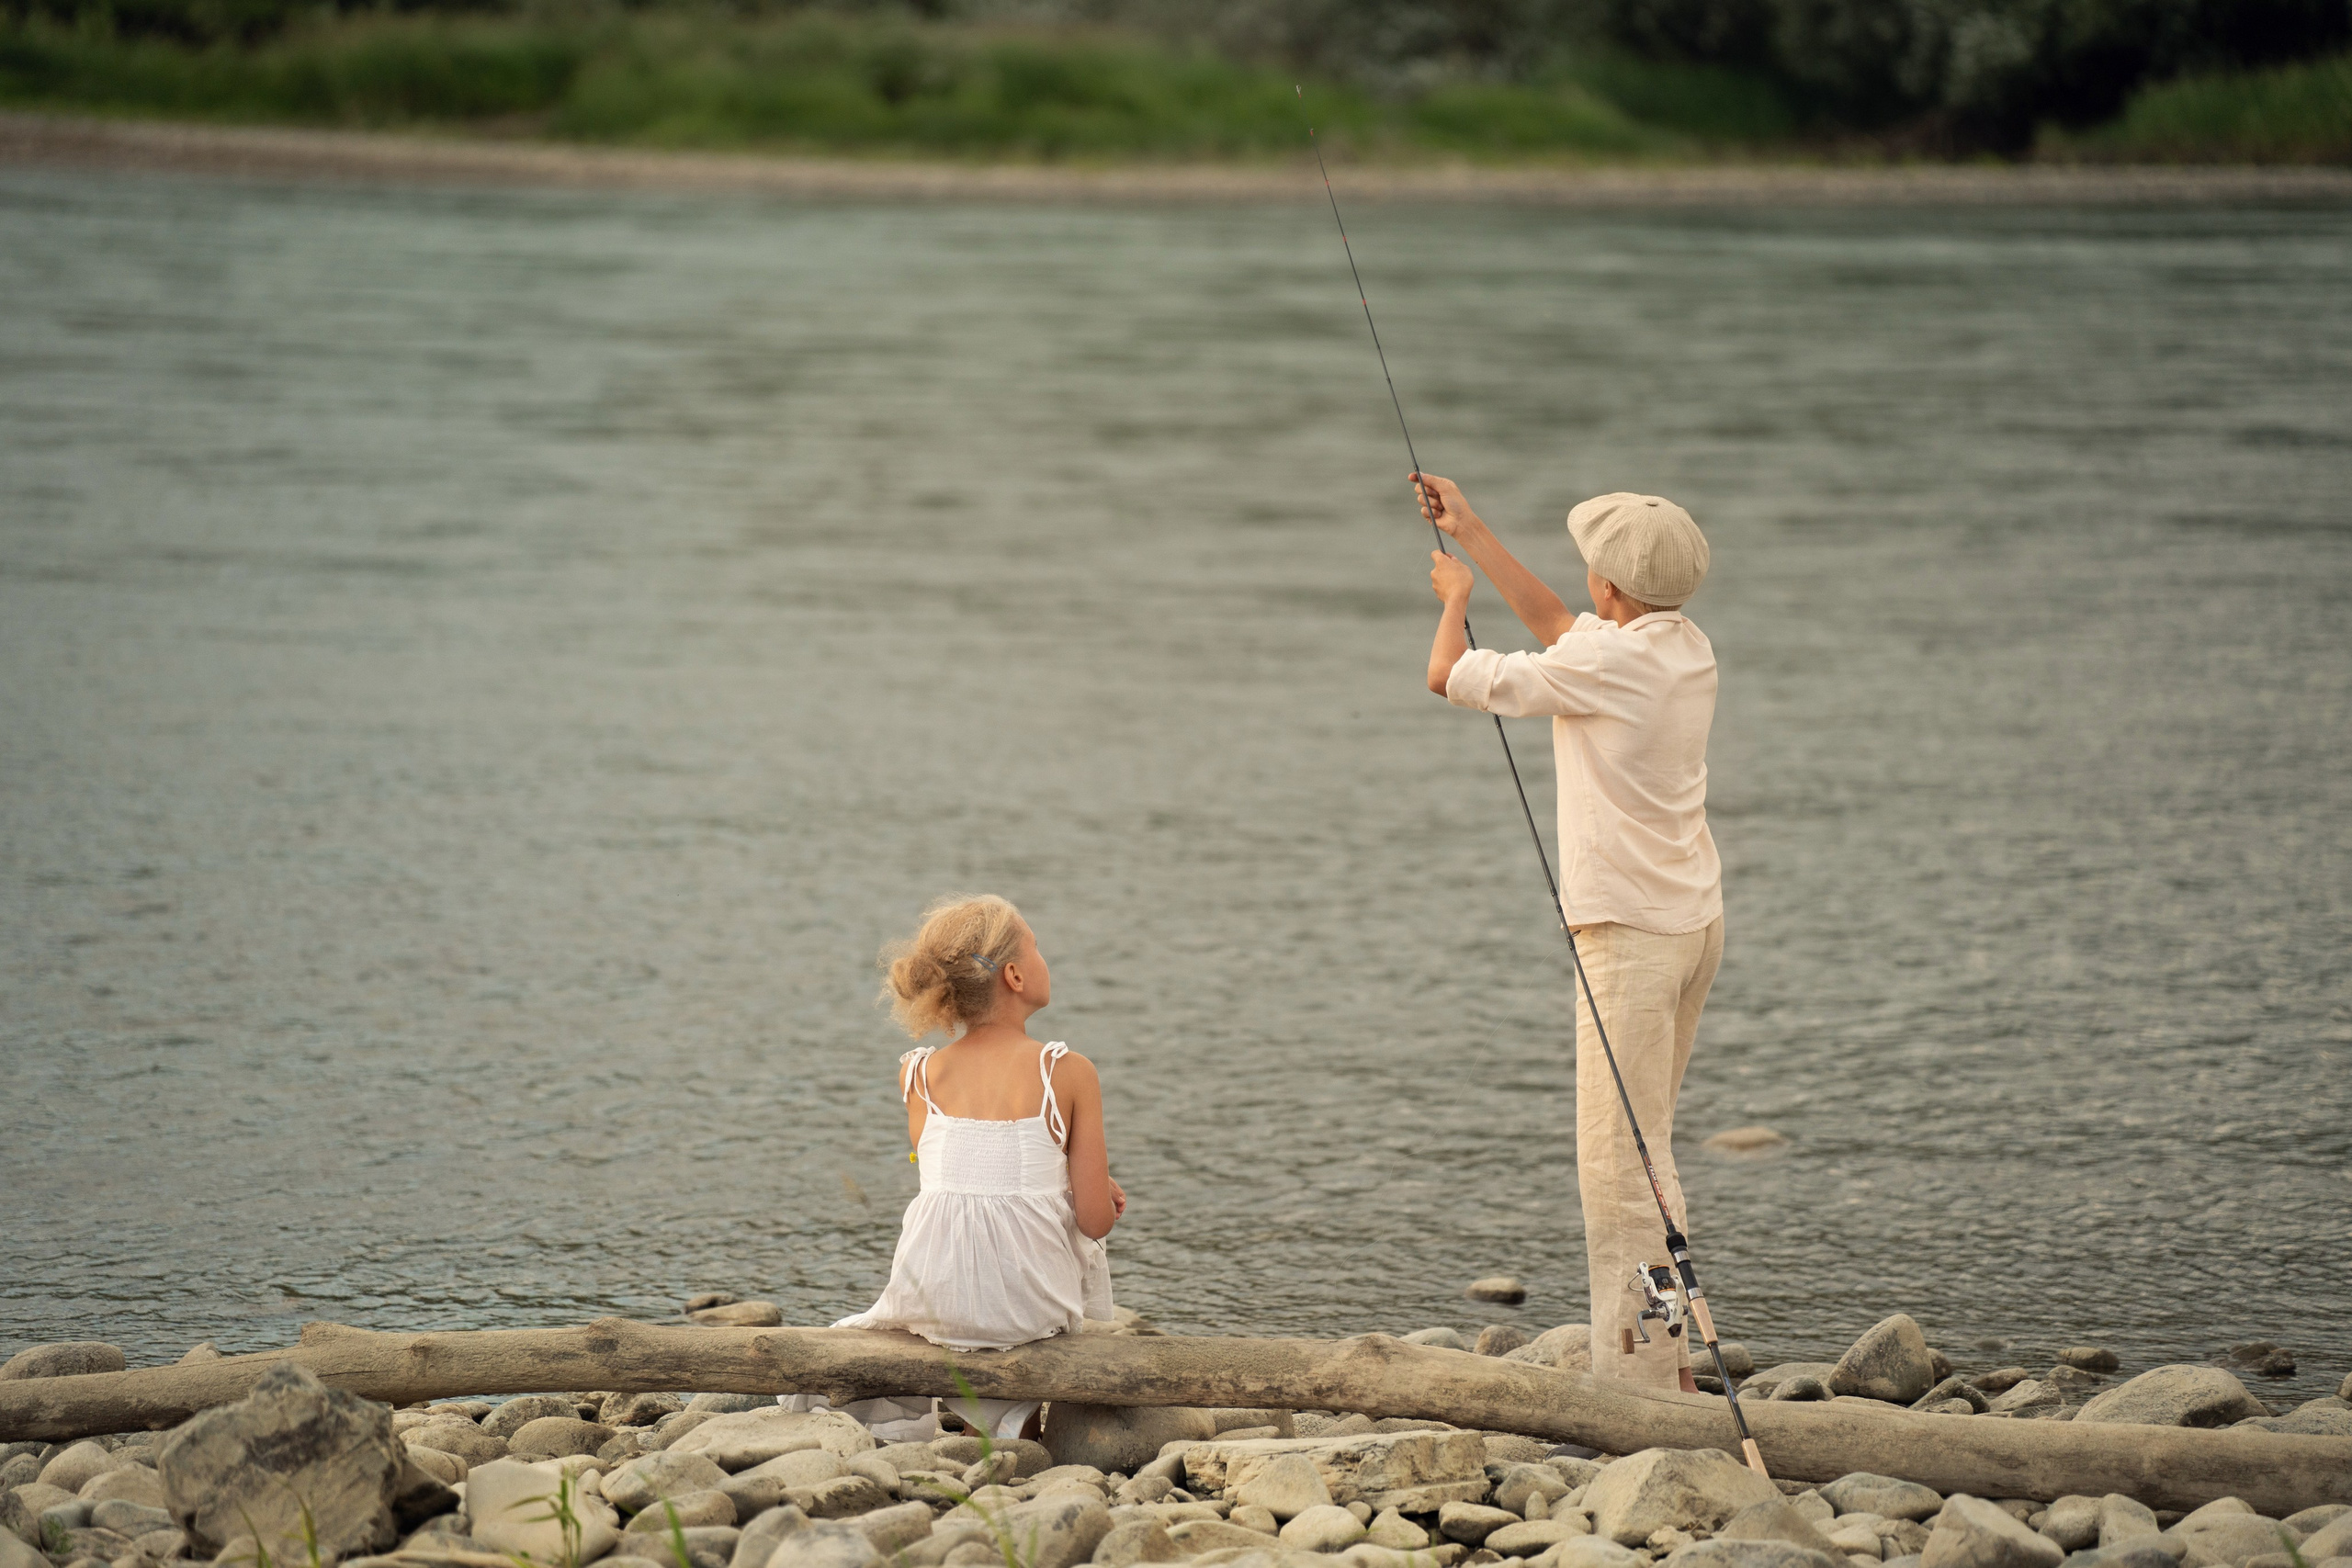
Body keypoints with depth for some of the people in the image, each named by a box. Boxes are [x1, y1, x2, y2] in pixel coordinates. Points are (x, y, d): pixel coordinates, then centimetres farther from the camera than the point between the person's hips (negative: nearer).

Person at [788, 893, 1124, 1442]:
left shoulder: (919, 1075, 2)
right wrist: (1105, 1200, 14)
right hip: (1032, 1306, -2)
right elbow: (1094, 1219, -6)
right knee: (1086, 1253, 34)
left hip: (934, 1302, 2)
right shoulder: (1068, 1073, -7)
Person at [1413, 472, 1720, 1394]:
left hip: (1631, 930, -9)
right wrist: (1470, 534, 28)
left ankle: (1643, 1371, -7)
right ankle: (1667, 1352, 22)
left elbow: (1450, 677, -9)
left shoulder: (1608, 663, -17)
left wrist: (1456, 597, 12)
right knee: (1640, 1145, 17)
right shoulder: (1687, 648, 8)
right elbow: (1556, 626, 24)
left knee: (1621, 1155, -7)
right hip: (1693, 921, 9)